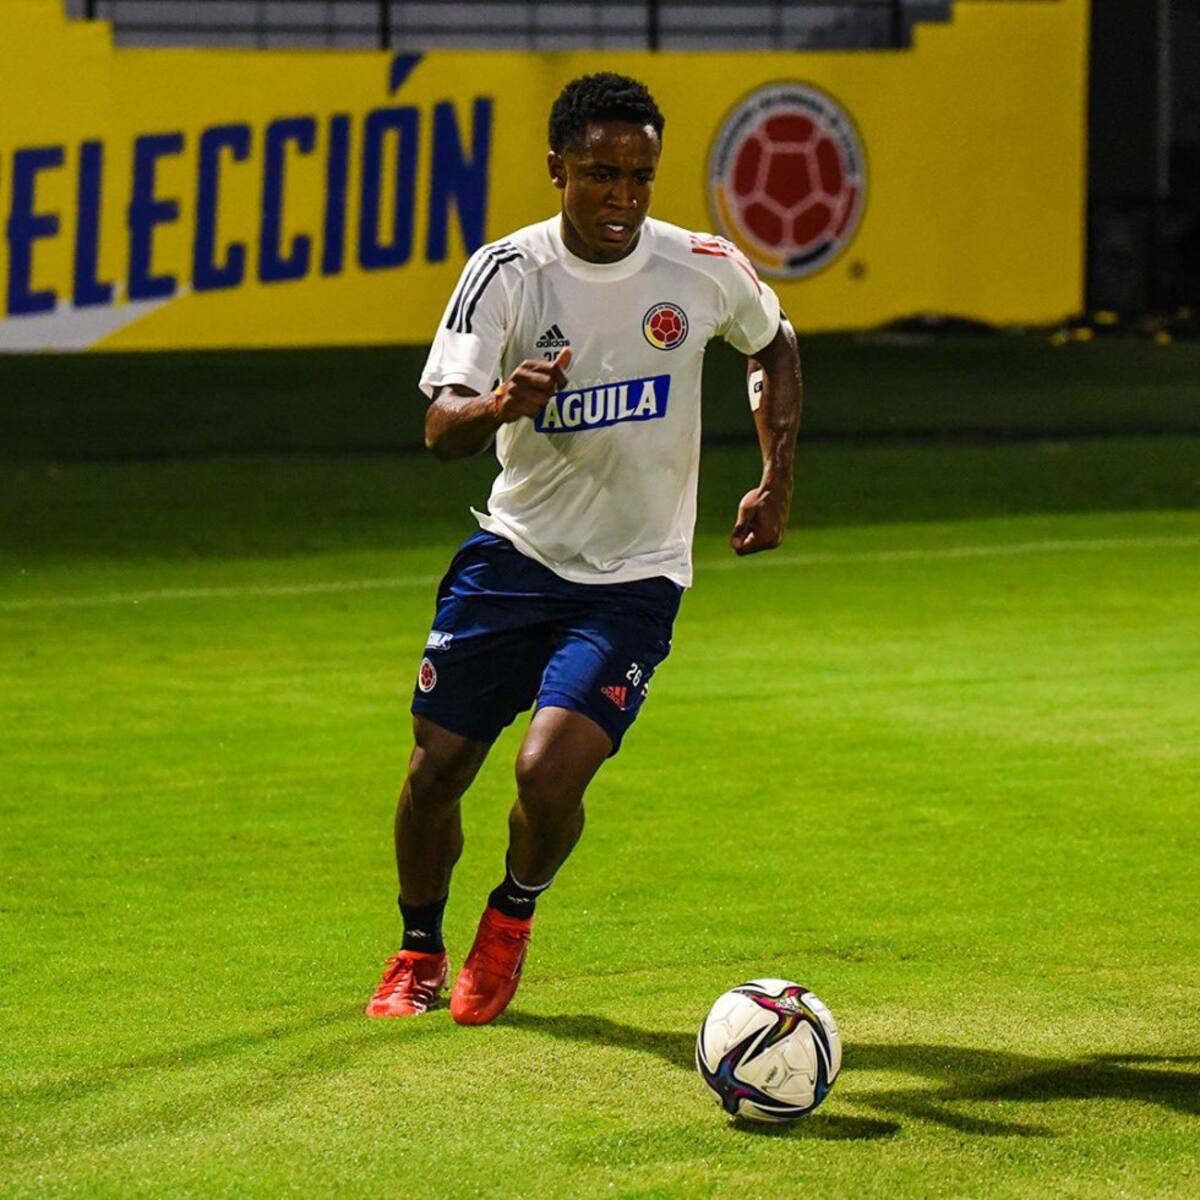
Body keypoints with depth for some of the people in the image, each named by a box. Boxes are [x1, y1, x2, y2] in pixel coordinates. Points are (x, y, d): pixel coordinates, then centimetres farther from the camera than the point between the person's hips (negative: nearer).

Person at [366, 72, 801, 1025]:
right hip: (515, 553, 1)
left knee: (550, 772, -19)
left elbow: (775, 346, 16)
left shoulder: (704, 270, -7)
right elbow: (442, 425, -19)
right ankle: (419, 953, 28)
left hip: (634, 579, -1)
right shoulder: (508, 272, -10)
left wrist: (777, 481, 7)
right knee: (438, 766, 0)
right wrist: (501, 405, -41)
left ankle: (513, 919, 14)